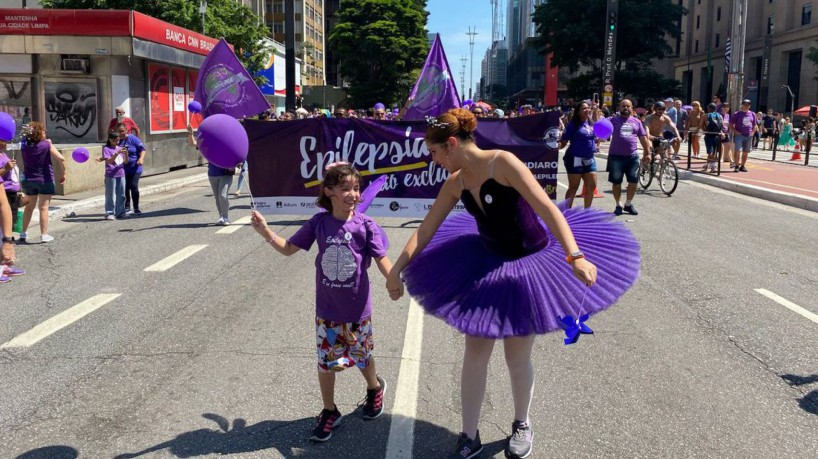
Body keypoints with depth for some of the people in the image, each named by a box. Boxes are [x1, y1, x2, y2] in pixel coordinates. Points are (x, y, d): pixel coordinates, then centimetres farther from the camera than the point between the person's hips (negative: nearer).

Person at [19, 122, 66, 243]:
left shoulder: (25, 146, 0)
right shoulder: (46, 145, -12)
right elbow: (61, 159, -20)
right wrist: (63, 174, -8)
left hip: (28, 180, 4)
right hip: (45, 180, -4)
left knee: (29, 206, 18)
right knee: (43, 207, -1)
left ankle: (23, 233, 22)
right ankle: (44, 235, 0)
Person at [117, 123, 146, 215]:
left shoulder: (133, 139, -6)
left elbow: (142, 149, -6)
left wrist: (141, 158, -22)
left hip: (134, 168, -3)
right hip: (122, 169, 3)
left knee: (134, 186, -7)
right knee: (125, 188, 6)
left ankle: (136, 208, 5)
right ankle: (127, 207, 19)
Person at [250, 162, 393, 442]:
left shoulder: (365, 225, -15)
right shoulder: (319, 222, -8)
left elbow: (382, 261, -13)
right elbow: (289, 248, 2)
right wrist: (266, 232, -13)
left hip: (357, 310, -2)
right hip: (327, 310, 2)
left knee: (362, 357, 17)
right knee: (326, 361, 11)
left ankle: (375, 388, 50)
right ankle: (329, 412, 32)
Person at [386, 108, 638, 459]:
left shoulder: (502, 163, -23)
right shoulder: (455, 183, -4)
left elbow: (547, 208, -29)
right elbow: (426, 228, 4)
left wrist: (574, 256, -39)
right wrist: (397, 268, 2)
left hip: (528, 265, -5)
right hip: (485, 265, 6)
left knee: (517, 358, 7)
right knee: (475, 353, 6)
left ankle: (522, 426, 35)